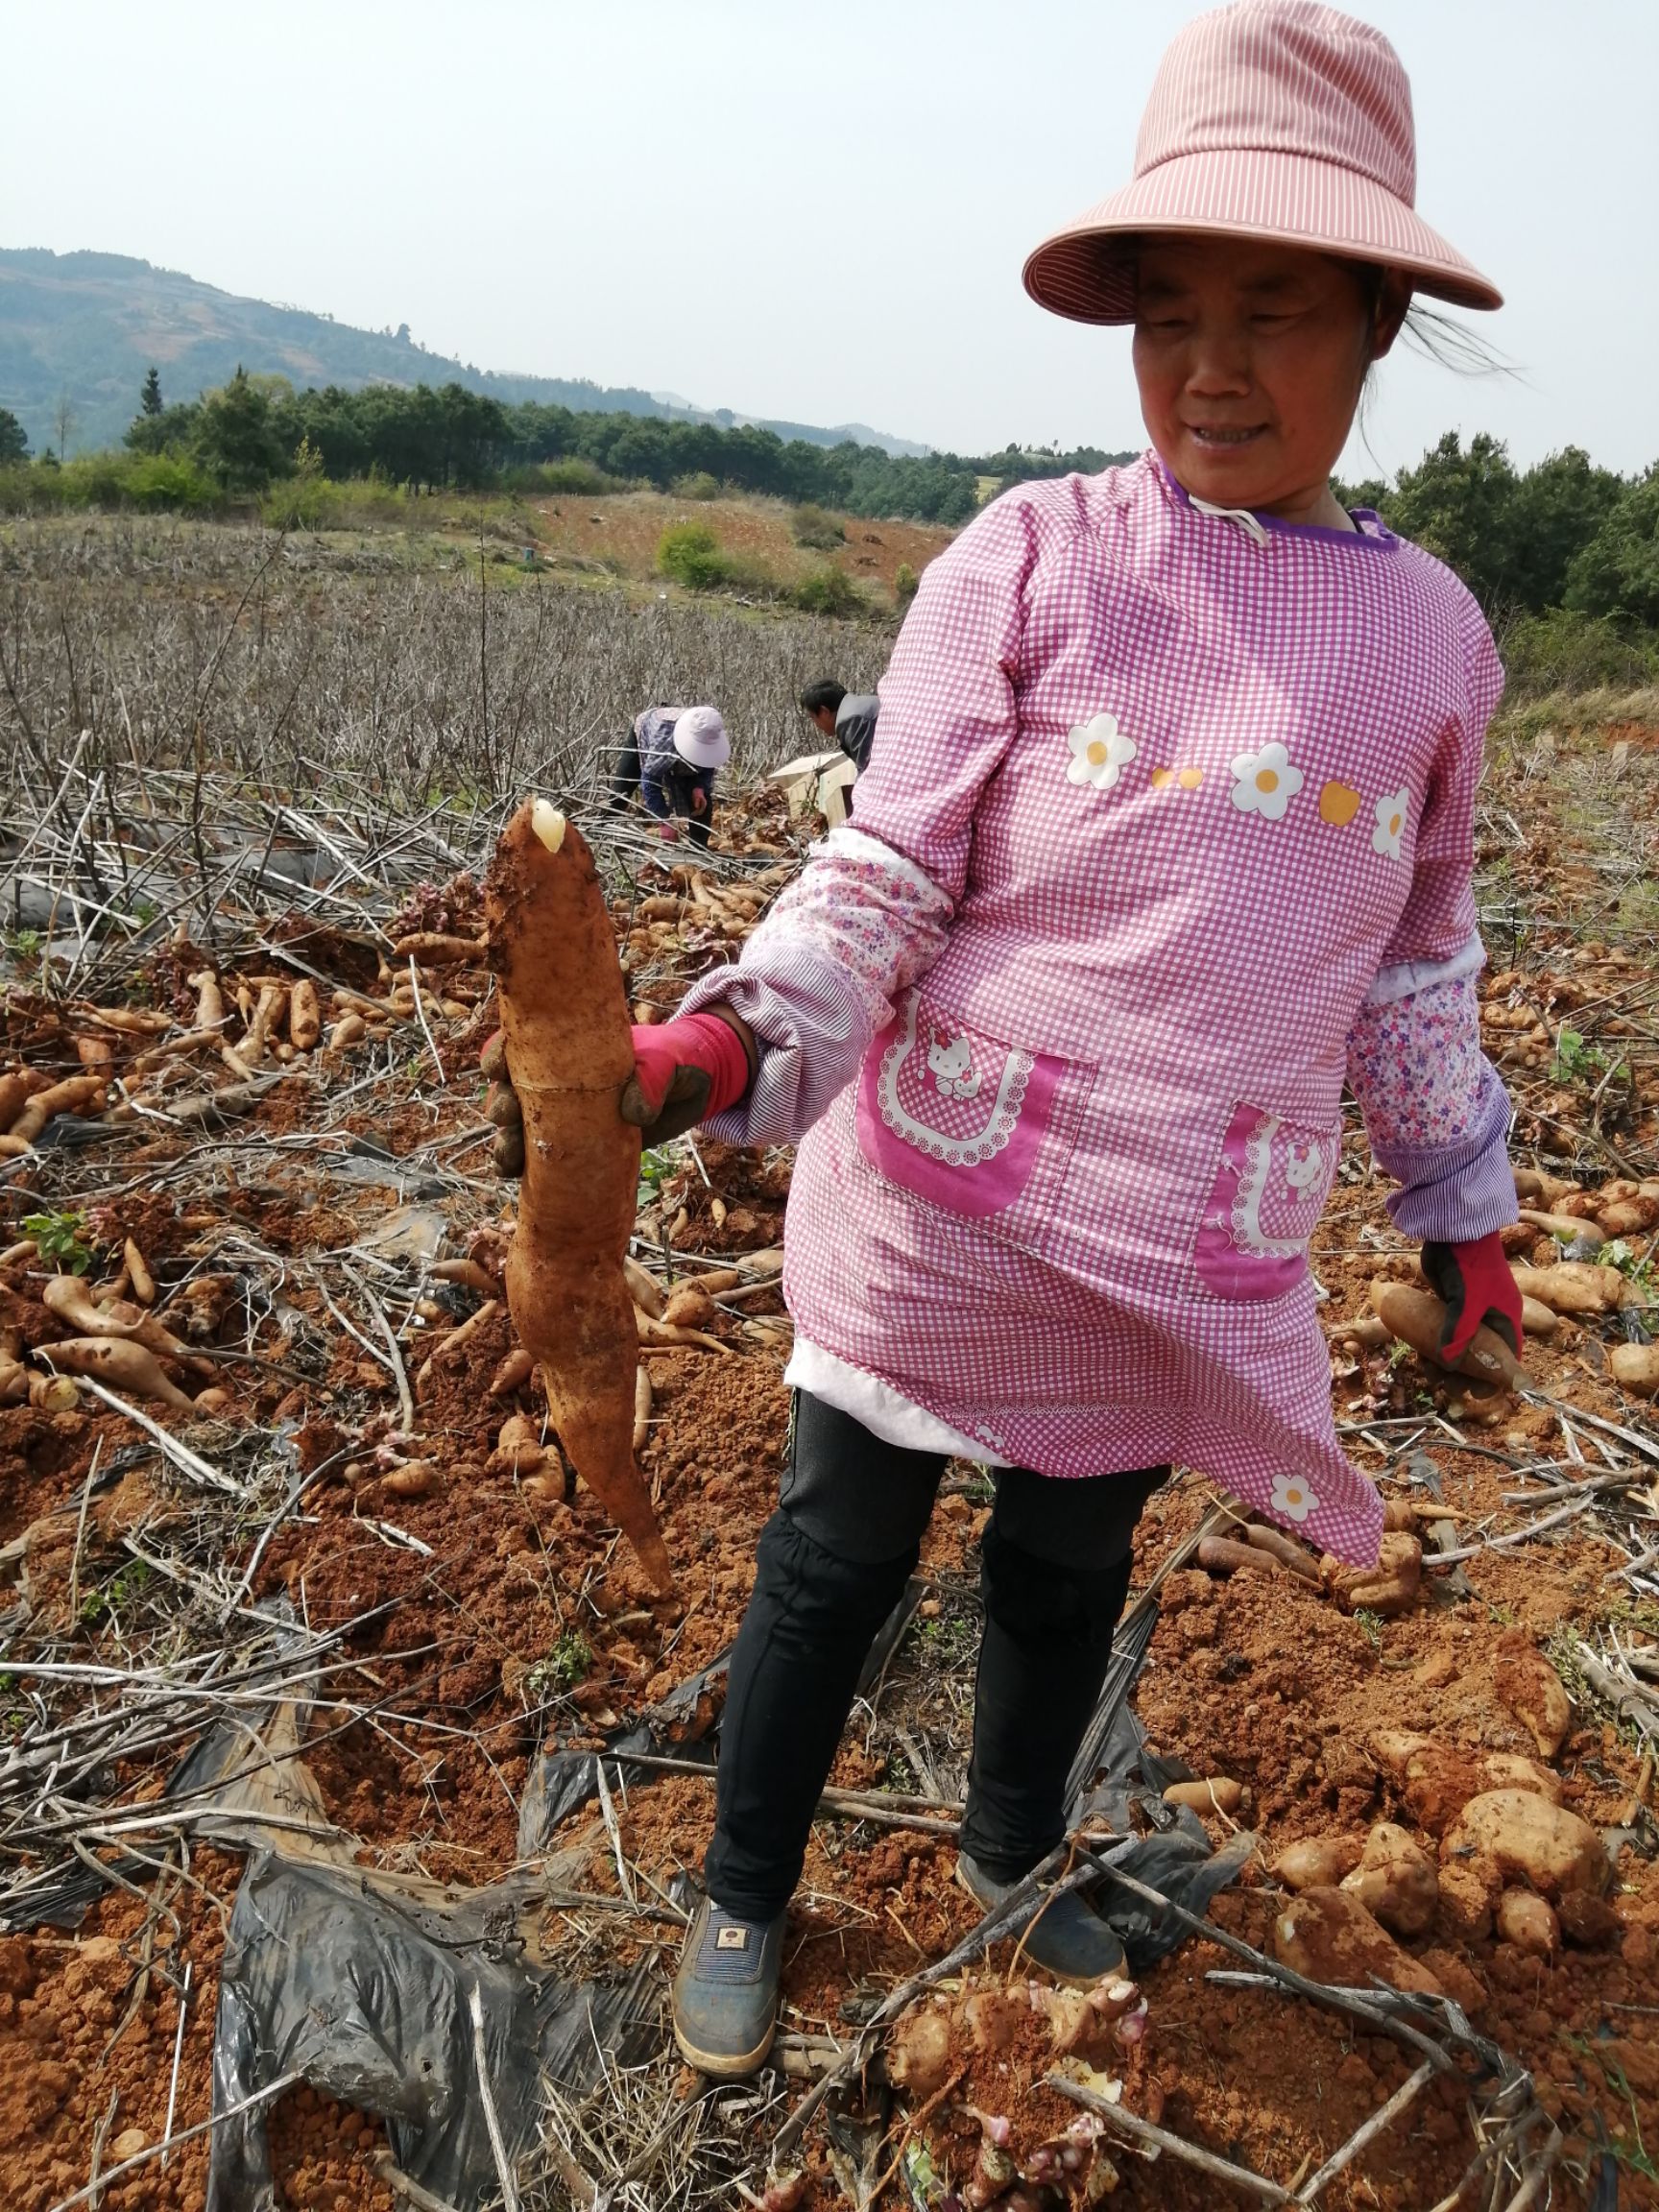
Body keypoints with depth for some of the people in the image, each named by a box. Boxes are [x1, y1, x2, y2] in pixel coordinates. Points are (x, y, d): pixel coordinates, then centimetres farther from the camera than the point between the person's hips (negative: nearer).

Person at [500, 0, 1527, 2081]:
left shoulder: (1431, 628, 2)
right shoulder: (1028, 557, -9)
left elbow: (1416, 952, 12)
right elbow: (884, 870, -12)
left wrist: (1461, 1196, 17)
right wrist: (736, 1041, -29)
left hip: (1184, 1259, 3)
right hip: (942, 1204, -2)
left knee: (1070, 1577, 22)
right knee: (835, 1561, 12)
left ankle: (1010, 1854, 52)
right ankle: (742, 1898, 39)